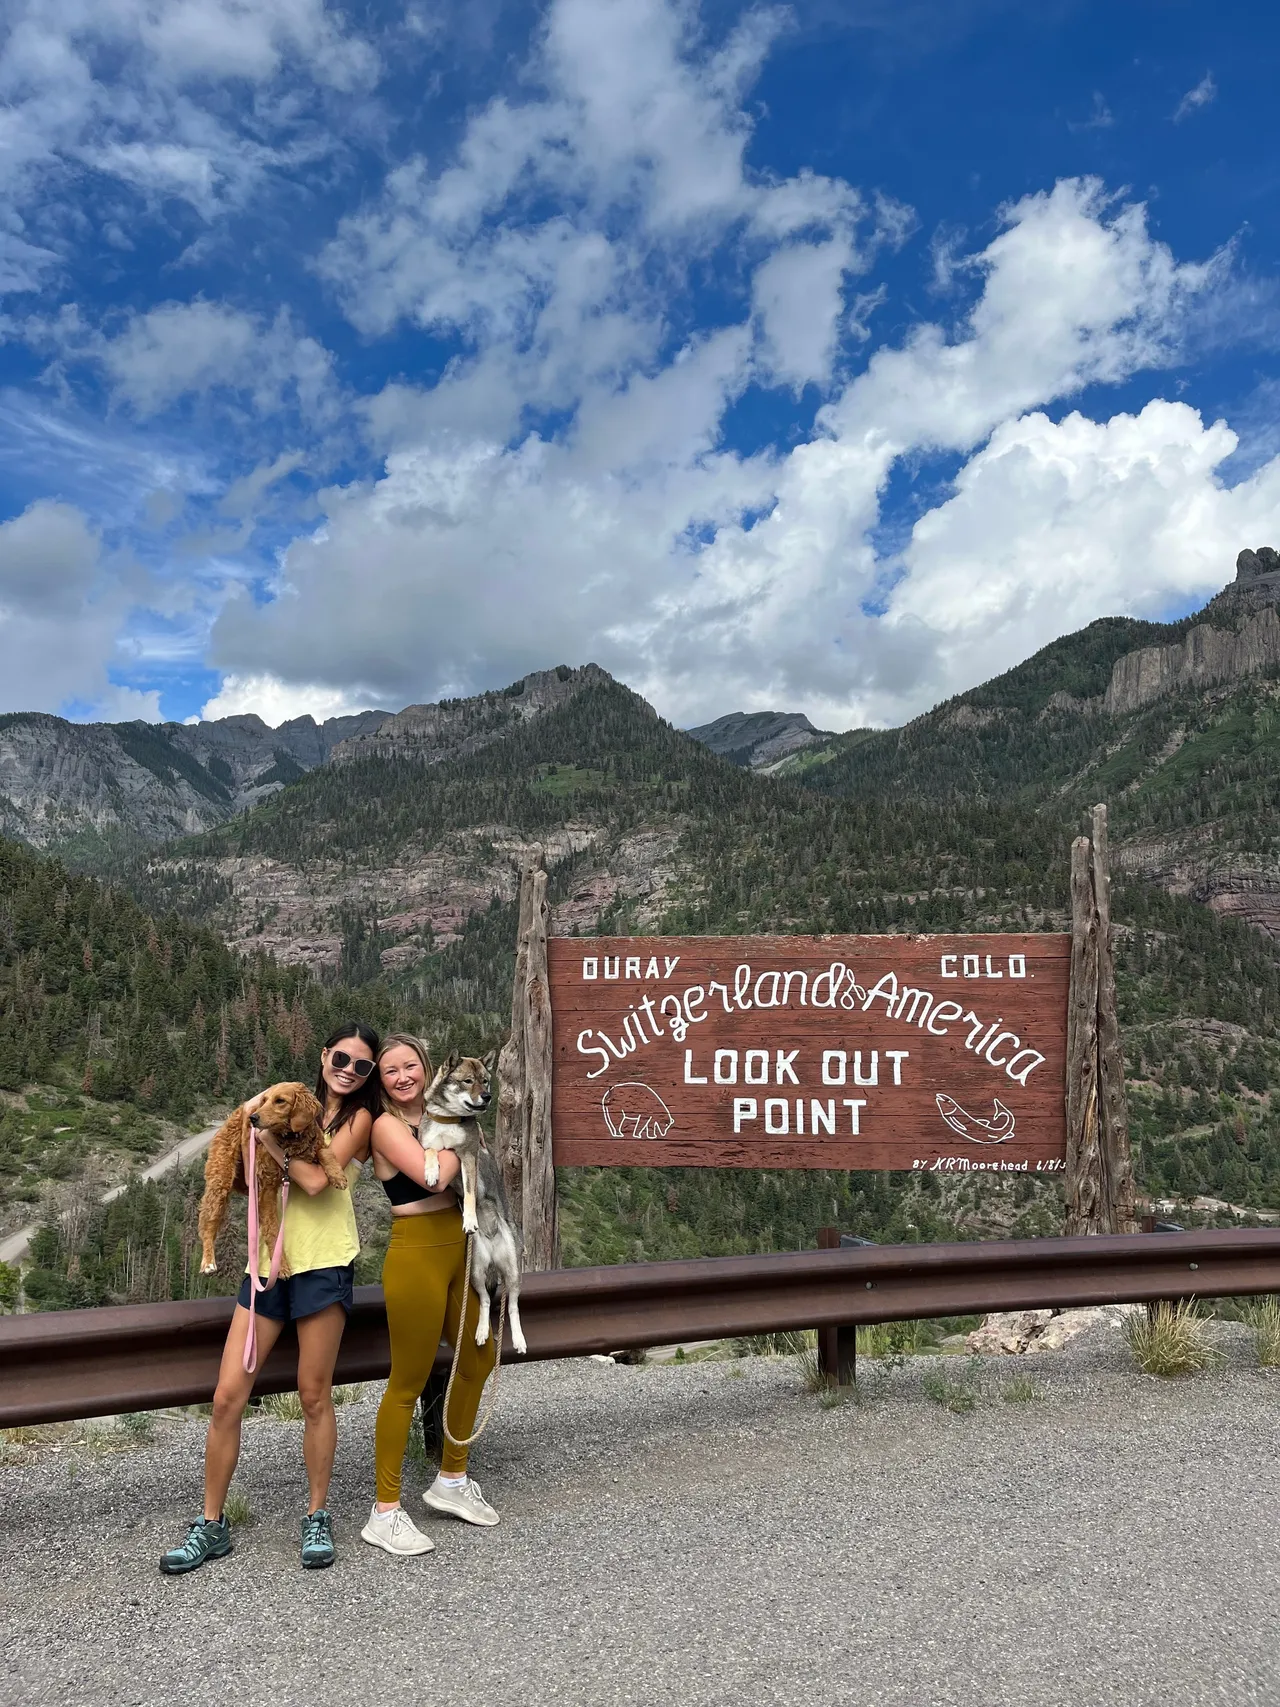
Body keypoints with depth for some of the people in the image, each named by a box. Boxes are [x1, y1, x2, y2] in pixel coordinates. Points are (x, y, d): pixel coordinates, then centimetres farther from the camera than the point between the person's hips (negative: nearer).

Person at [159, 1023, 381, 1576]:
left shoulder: (359, 1116, 1)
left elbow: (317, 1179, -14)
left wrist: (268, 1135, -8)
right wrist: (253, 1113, 1)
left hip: (323, 1263, -5)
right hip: (268, 1260, 5)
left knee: (314, 1397, 3)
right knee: (227, 1398, 2)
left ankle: (316, 1519, 21)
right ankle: (211, 1526, 18)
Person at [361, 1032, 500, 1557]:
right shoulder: (386, 1124, -12)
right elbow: (435, 1176, -23)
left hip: (458, 1249, 9)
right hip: (417, 1254, -9)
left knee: (478, 1360, 19)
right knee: (409, 1382, 0)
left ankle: (451, 1481, 35)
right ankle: (384, 1513, 14)